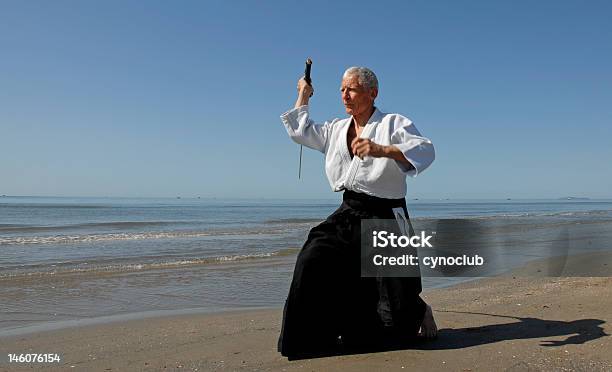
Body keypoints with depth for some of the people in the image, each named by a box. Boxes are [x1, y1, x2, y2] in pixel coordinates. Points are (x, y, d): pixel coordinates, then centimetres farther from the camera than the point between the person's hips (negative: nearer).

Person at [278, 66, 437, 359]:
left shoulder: (394, 123, -2)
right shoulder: (337, 129, 17)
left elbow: (426, 151, -18)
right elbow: (300, 132, 28)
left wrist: (382, 150, -32)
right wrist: (303, 95, 31)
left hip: (384, 217, -5)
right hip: (348, 214, 6)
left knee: (396, 301, -6)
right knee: (313, 262, -18)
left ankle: (419, 313, 31)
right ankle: (316, 335, -2)